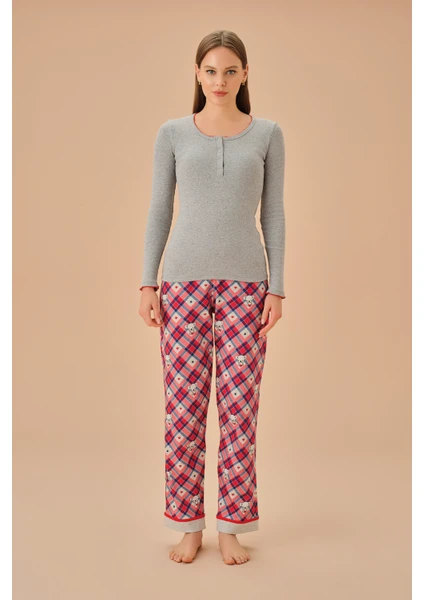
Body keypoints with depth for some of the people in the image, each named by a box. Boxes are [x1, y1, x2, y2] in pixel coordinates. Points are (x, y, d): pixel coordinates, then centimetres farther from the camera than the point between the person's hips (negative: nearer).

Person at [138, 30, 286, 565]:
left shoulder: (268, 134, 7)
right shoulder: (172, 133, 6)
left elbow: (273, 214, 4)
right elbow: (159, 211, 6)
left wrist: (277, 289, -3)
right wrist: (147, 283, -2)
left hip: (245, 282, 0)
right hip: (184, 280, 0)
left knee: (239, 407, 1)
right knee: (183, 405, 2)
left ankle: (231, 527, 16)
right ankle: (188, 526, 17)